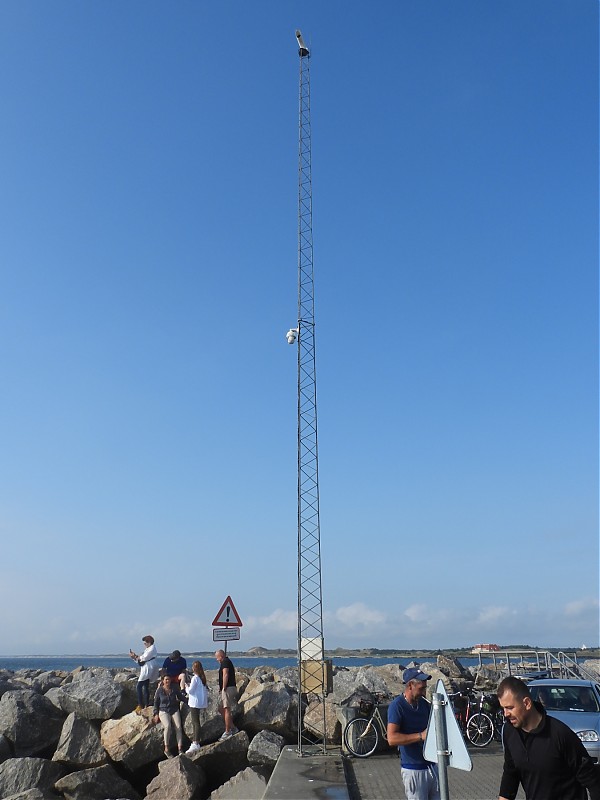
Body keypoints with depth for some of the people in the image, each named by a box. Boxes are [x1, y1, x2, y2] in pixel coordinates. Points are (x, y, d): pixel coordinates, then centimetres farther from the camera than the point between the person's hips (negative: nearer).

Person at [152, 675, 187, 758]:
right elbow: (156, 702, 8)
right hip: (164, 711, -2)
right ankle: (166, 749, -21)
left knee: (178, 726, -23)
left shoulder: (175, 688, 3)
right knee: (167, 726, -30)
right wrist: (156, 714, -1)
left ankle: (180, 749, -25)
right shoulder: (159, 690, 0)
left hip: (174, 710, 2)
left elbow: (181, 697, 10)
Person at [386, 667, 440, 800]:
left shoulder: (424, 703, 5)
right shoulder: (397, 706, -15)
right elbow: (392, 738, -24)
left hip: (432, 765, 6)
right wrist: (420, 736, -27)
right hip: (414, 769, -6)